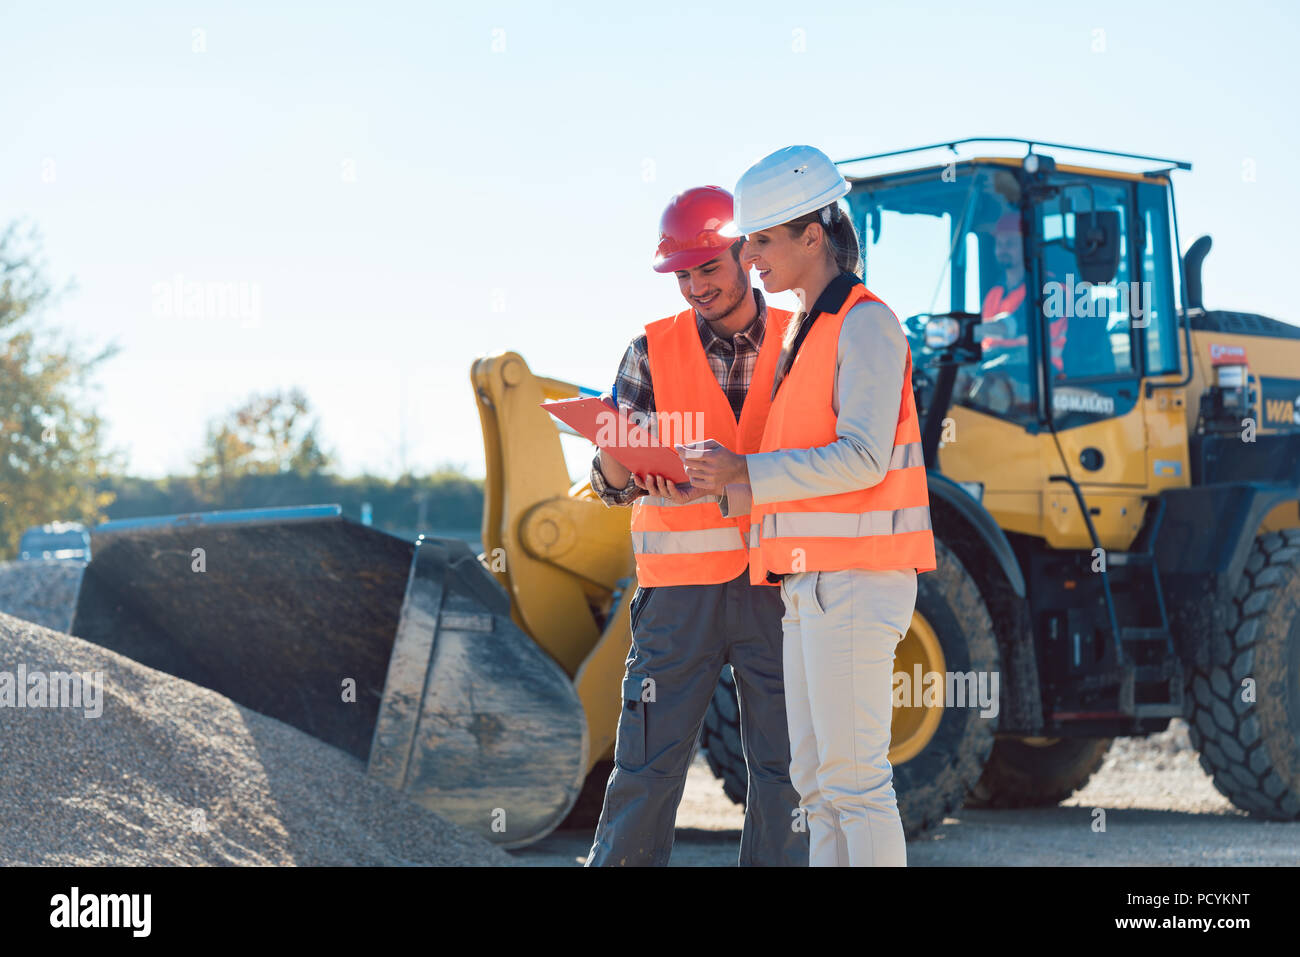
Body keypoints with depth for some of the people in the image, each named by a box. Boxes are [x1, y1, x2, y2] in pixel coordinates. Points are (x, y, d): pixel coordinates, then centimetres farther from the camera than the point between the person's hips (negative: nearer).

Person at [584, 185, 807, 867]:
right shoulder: (654, 350, 6)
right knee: (647, 765, -2)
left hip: (777, 584, 1)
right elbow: (610, 482, 2)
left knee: (783, 770, 3)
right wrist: (621, 464, -22)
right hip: (680, 588, 0)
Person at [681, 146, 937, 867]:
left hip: (855, 579, -10)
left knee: (853, 773, -10)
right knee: (814, 778, 9)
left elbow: (861, 458, -19)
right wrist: (717, 481, 8)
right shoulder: (805, 331, 20)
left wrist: (745, 473, -19)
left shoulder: (865, 322, -9)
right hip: (811, 580, 10)